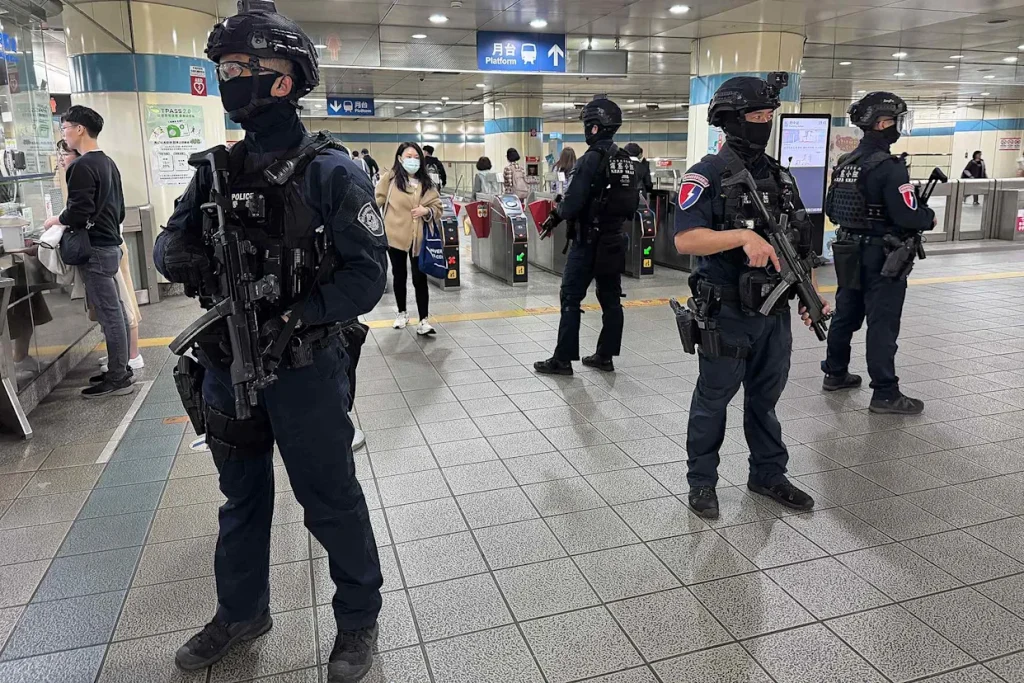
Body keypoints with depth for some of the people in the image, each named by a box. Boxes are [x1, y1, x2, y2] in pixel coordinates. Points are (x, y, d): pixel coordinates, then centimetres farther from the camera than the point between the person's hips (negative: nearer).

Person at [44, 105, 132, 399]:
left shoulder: (81, 166, -14)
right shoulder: (108, 163, 15)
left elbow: (78, 212, -20)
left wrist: (55, 220, -2)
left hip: (95, 249, -10)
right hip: (111, 243, 10)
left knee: (108, 314, -6)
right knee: (116, 310, 12)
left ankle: (117, 379, -1)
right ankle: (121, 369, 20)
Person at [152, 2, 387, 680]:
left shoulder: (332, 172, -12)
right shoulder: (217, 171, 5)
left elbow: (367, 277, -17)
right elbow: (170, 242, 9)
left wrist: (291, 318, -26)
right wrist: (180, 254, -15)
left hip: (305, 371, -6)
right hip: (228, 369, 6)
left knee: (331, 502, 9)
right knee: (241, 498, 22)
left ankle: (360, 617, 32)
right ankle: (242, 611, 44)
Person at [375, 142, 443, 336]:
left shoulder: (426, 182, 6)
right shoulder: (390, 178, -2)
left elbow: (438, 207, 9)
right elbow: (377, 202, -2)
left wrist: (427, 211, -12)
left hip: (418, 237, 1)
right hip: (395, 235, -1)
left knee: (420, 278, -2)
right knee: (399, 276, 14)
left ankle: (423, 320, 0)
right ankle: (402, 313, 30)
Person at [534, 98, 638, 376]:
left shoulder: (593, 158, -16)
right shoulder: (627, 160, 8)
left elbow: (573, 203, -20)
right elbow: (631, 204, 13)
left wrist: (556, 214, 0)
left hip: (589, 241, -8)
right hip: (614, 240, 8)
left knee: (571, 299, 0)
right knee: (611, 300, 11)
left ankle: (562, 360, 3)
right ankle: (605, 356, 18)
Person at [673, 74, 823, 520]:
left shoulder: (779, 176, 10)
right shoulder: (708, 175, -10)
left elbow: (799, 241, 14)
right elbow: (685, 240, -21)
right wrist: (744, 235, -31)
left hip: (774, 314, 6)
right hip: (727, 315, -6)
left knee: (766, 398, 18)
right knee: (713, 400, 8)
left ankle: (768, 475, 34)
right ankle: (701, 482, 24)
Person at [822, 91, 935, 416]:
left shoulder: (843, 163, 7)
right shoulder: (889, 166, -18)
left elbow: (830, 210, 14)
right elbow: (908, 215, -21)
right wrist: (930, 217, -2)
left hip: (849, 252, 8)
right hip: (881, 256, -8)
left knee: (845, 315, 17)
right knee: (882, 324, -3)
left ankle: (835, 374, 29)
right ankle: (885, 394, 2)